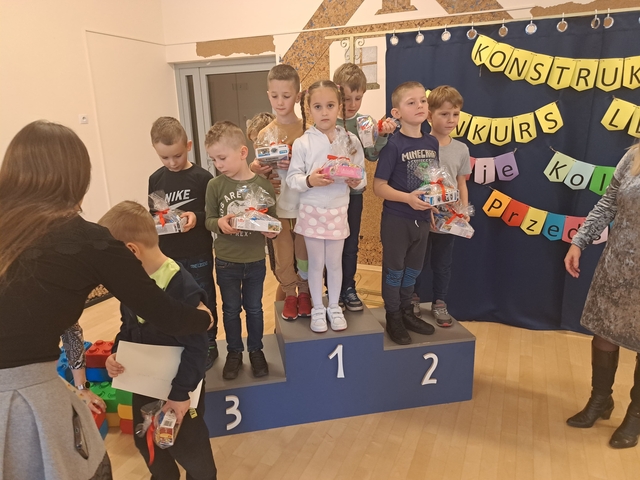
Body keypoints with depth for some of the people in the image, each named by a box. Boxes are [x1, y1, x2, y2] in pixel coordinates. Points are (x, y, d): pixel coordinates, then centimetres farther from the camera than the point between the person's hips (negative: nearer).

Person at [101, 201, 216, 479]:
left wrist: (181, 392, -21)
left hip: (179, 388, -7)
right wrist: (115, 354, -7)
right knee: (145, 442, 25)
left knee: (187, 448, 12)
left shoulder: (183, 288, -29)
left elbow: (196, 347, -25)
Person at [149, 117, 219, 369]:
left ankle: (208, 345, 29)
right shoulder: (155, 179, 1)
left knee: (203, 301, 12)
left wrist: (197, 217, -26)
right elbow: (152, 213, 7)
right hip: (168, 254, 4)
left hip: (198, 253, -3)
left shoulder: (202, 178, -11)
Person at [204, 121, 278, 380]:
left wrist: (271, 230, -23)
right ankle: (234, 352, 35)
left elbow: (272, 219, -1)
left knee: (254, 308, 16)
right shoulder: (215, 186, -8)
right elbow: (208, 220, -2)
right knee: (231, 309, 15)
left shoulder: (262, 184, -9)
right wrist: (219, 223, -24)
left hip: (255, 261, 0)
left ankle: (256, 351, 36)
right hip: (226, 261, 1)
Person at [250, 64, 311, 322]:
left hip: (304, 204, -1)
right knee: (283, 255, 10)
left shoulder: (307, 129, -4)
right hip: (278, 206, 2)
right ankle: (290, 294, 29)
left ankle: (304, 292, 31)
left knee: (304, 253, 10)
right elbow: (263, 171, 9)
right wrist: (256, 169, -12)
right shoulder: (265, 134, 3)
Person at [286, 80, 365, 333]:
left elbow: (362, 176, 3)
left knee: (334, 262, 13)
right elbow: (292, 179, -8)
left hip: (338, 210, 1)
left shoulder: (351, 140, -1)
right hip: (311, 211, -1)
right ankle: (317, 309, 27)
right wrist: (309, 180, -26)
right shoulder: (302, 143, -7)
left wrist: (356, 181, -18)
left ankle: (334, 307, 31)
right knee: (315, 263, 11)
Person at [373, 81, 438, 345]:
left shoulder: (432, 143, 4)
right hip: (396, 219, -6)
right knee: (394, 270, 9)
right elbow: (379, 186, -16)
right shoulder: (394, 145, -15)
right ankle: (393, 318, 25)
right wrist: (408, 198, -27)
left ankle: (406, 313, 37)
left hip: (422, 219, 6)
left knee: (413, 270, 19)